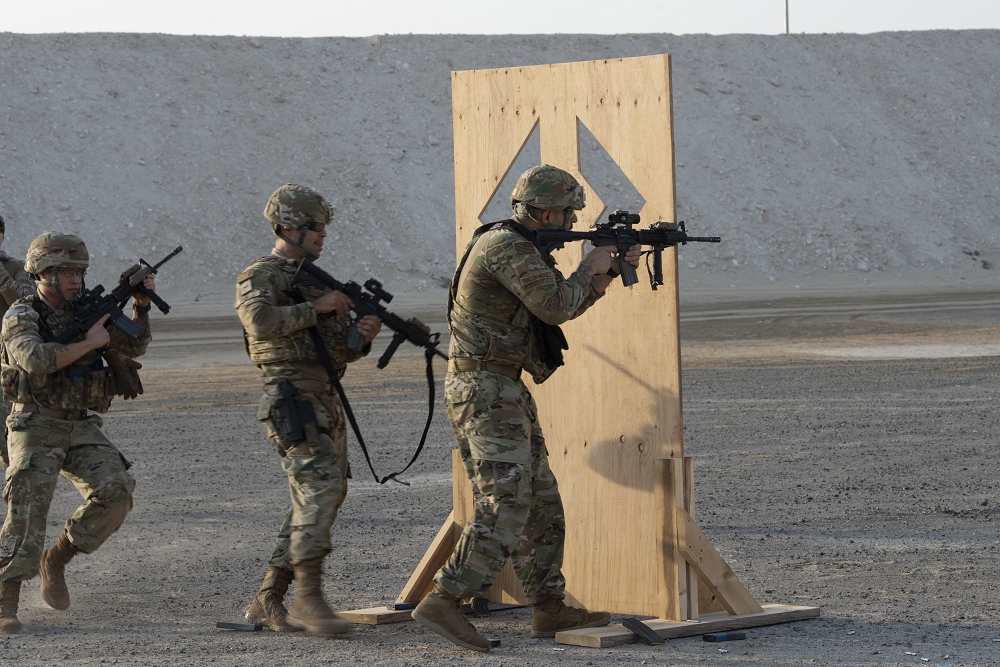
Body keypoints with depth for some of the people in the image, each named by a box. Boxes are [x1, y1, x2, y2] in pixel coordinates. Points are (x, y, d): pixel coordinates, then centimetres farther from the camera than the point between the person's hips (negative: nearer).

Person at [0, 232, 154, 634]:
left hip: (82, 427, 6)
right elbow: (37, 361, -27)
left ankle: (55, 560, 6)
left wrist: (141, 306, -3)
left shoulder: (84, 312, 11)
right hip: (37, 427, -6)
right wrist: (89, 343, -20)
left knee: (115, 493, -13)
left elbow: (132, 347, 13)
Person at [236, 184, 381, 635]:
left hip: (327, 404, 9)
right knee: (319, 485, -21)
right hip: (292, 399, -9)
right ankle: (308, 596, -23)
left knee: (319, 499, 5)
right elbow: (261, 322, -25)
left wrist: (363, 334, -1)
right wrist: (316, 308, -18)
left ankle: (268, 602, 9)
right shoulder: (260, 277, -3)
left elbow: (344, 350, 21)